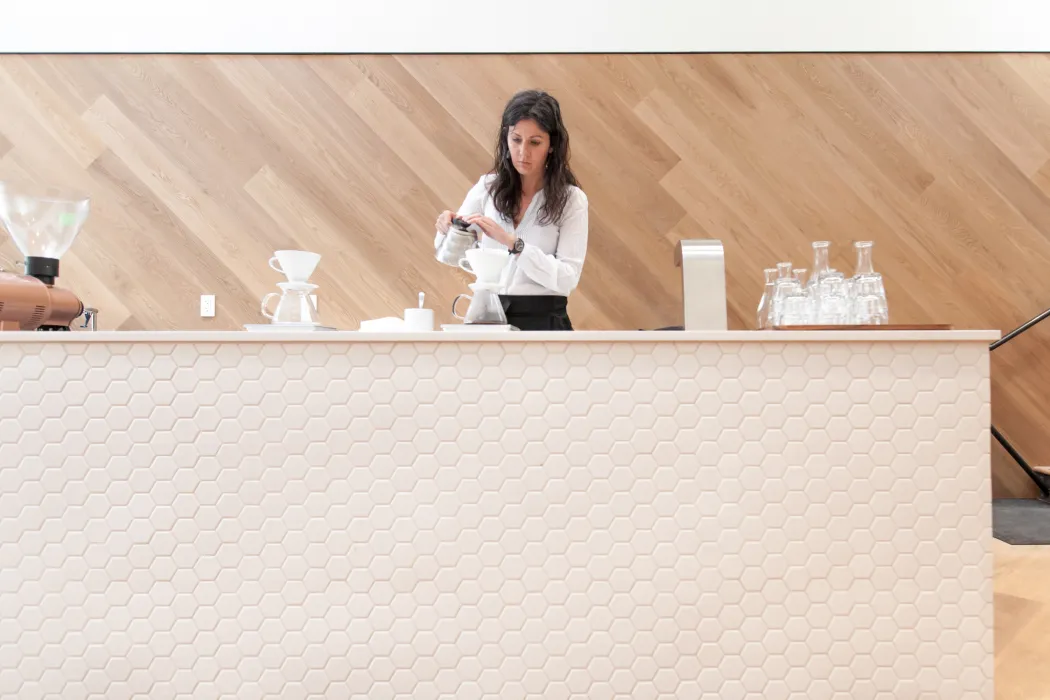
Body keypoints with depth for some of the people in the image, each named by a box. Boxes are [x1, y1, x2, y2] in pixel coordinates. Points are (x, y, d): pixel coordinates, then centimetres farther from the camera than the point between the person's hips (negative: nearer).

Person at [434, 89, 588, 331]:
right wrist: (448, 230, -12)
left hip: (542, 321, -2)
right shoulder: (488, 186, 3)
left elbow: (567, 277, -15)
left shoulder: (570, 199, -6)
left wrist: (512, 242, -24)